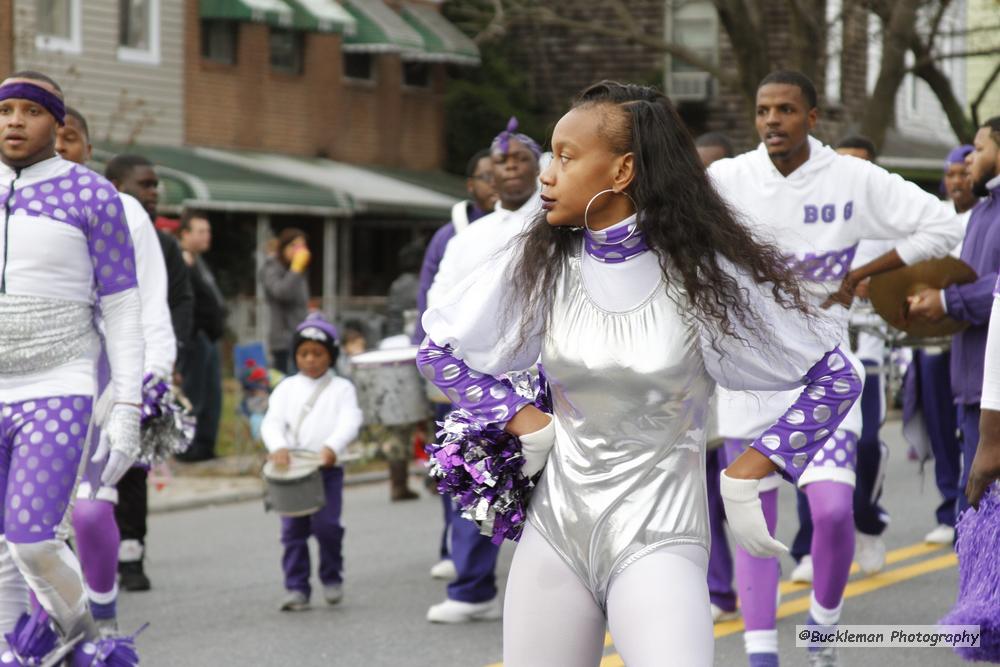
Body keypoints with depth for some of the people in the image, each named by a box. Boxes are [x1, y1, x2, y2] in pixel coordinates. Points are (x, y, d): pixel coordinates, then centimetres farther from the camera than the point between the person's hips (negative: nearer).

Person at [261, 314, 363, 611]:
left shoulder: (341, 388, 7)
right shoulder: (287, 388, 12)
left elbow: (350, 422, -8)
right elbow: (272, 421, 0)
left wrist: (333, 446, -27)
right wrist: (278, 446, -21)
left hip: (327, 468, -2)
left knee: (326, 524, -12)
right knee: (293, 529, -1)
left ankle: (331, 578, 9)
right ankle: (296, 587, 5)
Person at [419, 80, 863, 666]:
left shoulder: (702, 272, -10)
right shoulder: (541, 264, 0)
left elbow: (836, 378, -5)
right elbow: (440, 348, 14)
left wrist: (744, 479, -8)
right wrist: (527, 422, 2)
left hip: (656, 540, -4)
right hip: (555, 529, 4)